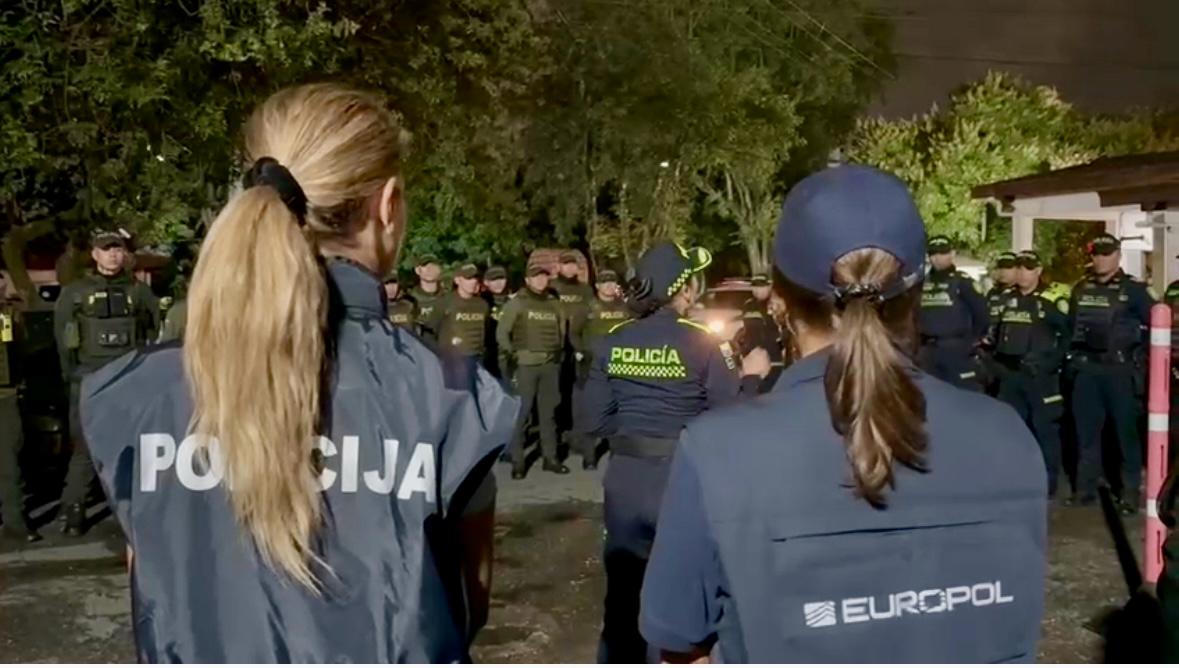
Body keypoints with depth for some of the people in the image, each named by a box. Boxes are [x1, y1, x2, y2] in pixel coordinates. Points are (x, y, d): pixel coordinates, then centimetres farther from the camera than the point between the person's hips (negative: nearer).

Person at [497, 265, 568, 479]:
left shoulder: (554, 303, 13)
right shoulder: (517, 303, 0)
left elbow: (562, 330, 20)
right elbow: (501, 332, -1)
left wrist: (558, 352, 9)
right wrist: (511, 354, -8)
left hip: (551, 364, 4)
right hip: (526, 364, -4)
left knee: (548, 413, 10)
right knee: (521, 413, -5)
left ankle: (550, 457, 17)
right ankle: (517, 461, 1)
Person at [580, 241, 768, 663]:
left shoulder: (612, 343, 0)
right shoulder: (699, 343, -11)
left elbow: (594, 421, 1)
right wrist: (752, 375, 5)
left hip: (625, 479, 4)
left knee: (623, 592, 16)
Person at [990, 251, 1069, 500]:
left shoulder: (1052, 300, -7)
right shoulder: (1006, 299, 11)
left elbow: (1069, 334, -8)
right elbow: (995, 332, 20)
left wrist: (1053, 361, -11)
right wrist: (998, 361, 13)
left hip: (1040, 373, -6)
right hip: (1010, 373, 6)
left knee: (1044, 428, 1)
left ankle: (1048, 482, 10)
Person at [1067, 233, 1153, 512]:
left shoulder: (1132, 289, -1)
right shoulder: (1080, 289, 11)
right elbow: (1070, 326, 15)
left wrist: (1137, 351, -5)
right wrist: (1074, 354, 9)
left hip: (1119, 370, -4)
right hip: (1086, 370, 4)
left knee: (1126, 429, 0)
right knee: (1086, 429, 8)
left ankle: (1130, 490, 7)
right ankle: (1086, 487, 16)